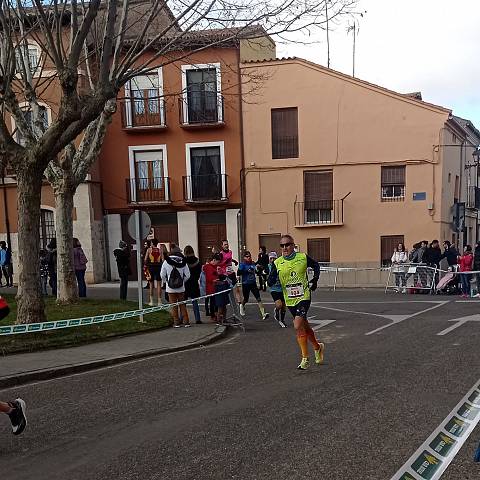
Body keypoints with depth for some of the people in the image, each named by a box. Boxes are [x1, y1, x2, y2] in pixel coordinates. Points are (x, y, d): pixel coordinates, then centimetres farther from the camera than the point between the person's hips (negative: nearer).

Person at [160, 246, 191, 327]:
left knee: (174, 306, 7)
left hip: (170, 288, -1)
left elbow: (162, 275, -1)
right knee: (182, 305, 11)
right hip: (181, 288, 1)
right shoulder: (183, 262, -6)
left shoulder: (166, 262, -6)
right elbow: (187, 275, -4)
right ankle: (186, 322, 10)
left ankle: (176, 322, 8)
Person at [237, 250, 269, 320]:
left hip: (253, 283, 3)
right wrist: (247, 271, -29)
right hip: (245, 284, -3)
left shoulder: (253, 263, 4)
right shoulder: (242, 264, -9)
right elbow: (238, 272, -20)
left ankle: (263, 314, -12)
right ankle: (242, 305, 48)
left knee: (258, 298, -8)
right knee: (246, 299, 12)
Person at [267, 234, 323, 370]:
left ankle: (305, 359, -6)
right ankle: (318, 347, 42)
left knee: (298, 326, -17)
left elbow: (316, 266, 14)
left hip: (303, 297, -4)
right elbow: (270, 282, -6)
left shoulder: (303, 257, -6)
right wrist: (273, 279, -27)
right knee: (304, 326, 17)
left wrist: (314, 280, 6)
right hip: (289, 300, 4)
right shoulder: (277, 263, -2)